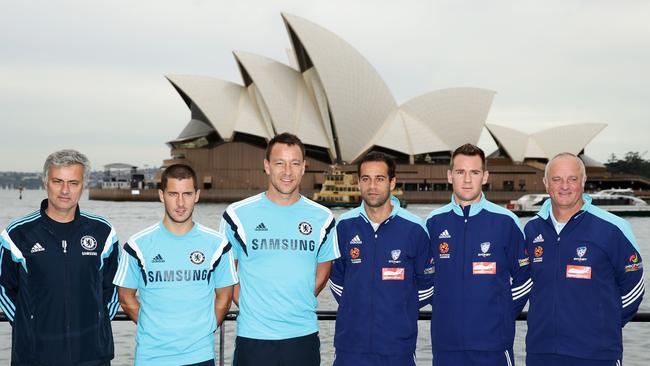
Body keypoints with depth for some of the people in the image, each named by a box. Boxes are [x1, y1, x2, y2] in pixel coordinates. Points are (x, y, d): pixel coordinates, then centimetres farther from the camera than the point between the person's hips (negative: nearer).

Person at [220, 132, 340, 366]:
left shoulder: (322, 218, 3)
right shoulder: (238, 215, -3)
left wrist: (300, 302, 6)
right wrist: (246, 304, -1)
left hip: (304, 335, 2)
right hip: (253, 337, -2)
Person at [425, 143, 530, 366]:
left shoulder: (506, 222, -2)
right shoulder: (434, 222, 4)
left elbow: (523, 278, 6)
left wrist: (503, 315, 3)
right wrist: (444, 311, 10)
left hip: (493, 343, -2)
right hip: (445, 342, 2)